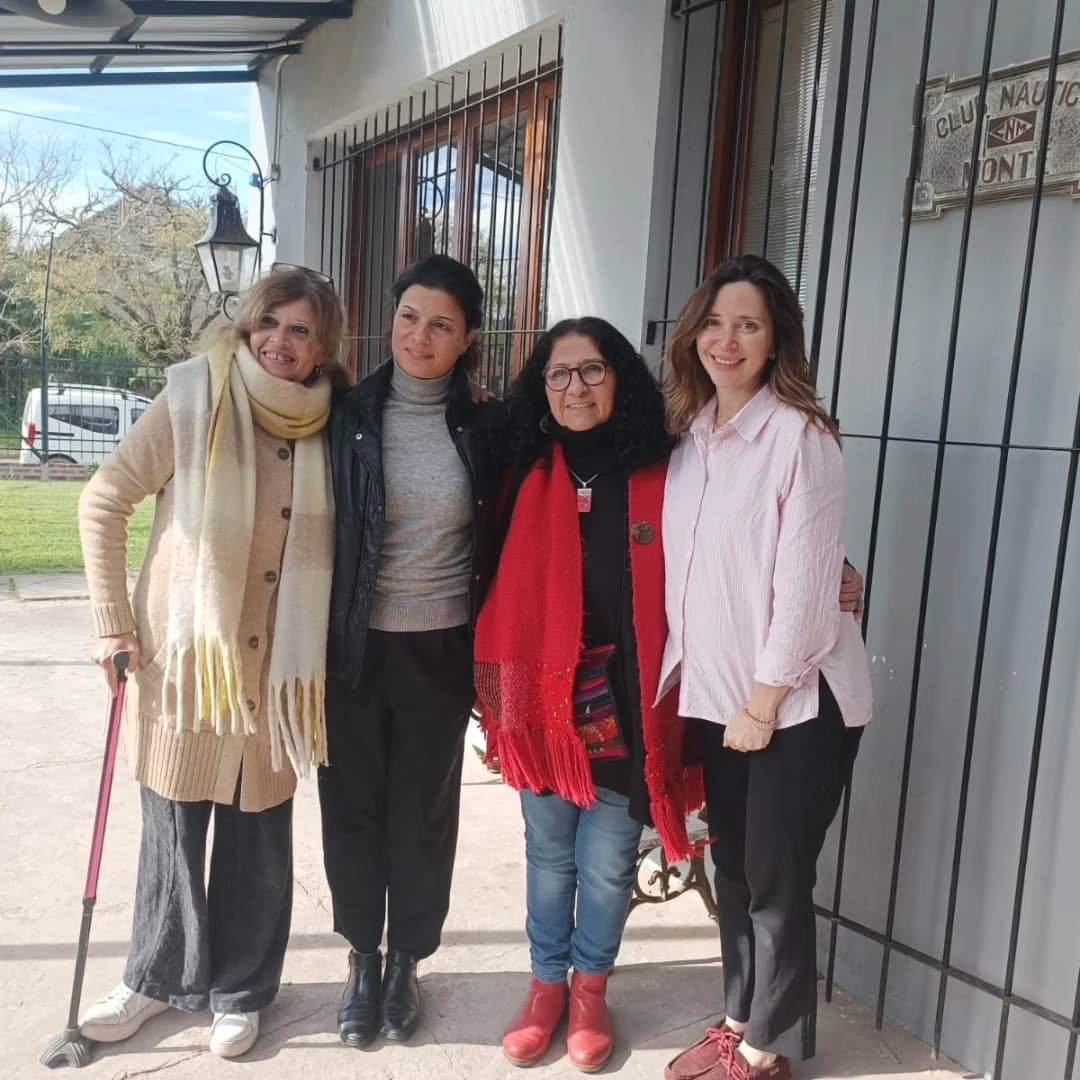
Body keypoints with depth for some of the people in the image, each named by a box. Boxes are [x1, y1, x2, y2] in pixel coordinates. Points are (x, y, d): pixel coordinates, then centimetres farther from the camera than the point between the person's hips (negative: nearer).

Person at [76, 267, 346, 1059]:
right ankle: (157, 977, 37)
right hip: (184, 651, -1)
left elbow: (337, 541, 10)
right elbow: (104, 502, -3)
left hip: (278, 665, 2)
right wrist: (113, 621, -4)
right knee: (173, 825, 13)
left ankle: (239, 991, 33)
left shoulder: (331, 426, -1)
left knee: (258, 835, 12)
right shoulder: (194, 399, -8)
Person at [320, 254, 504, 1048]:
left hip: (440, 650, 0)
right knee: (353, 807, 11)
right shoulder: (347, 416, -3)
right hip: (354, 647, 0)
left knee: (423, 813, 11)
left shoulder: (485, 428, -1)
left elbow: (500, 543, 5)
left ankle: (406, 961, 32)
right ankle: (363, 959, 32)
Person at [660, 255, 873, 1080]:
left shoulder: (801, 435, -15)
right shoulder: (689, 432, 5)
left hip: (799, 699, -6)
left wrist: (764, 703, -14)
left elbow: (806, 586, -17)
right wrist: (692, 676, 8)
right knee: (733, 866, 17)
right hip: (716, 692, 6)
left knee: (777, 876, 7)